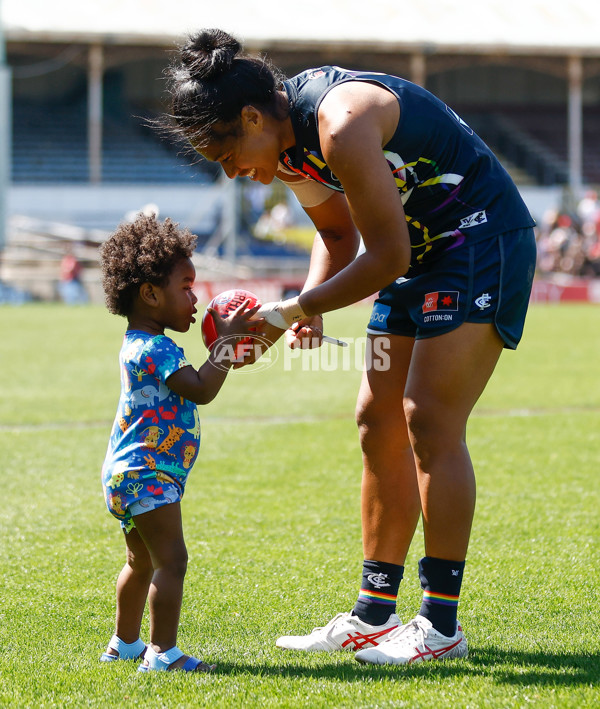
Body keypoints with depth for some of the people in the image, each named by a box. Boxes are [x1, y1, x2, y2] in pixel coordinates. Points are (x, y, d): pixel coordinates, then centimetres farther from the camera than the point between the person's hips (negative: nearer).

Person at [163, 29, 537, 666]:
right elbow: (338, 235, 15)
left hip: (482, 242, -10)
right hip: (421, 254, 10)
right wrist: (310, 308, -4)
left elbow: (387, 255, -25)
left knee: (430, 422, -14)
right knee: (379, 424, 6)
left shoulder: (342, 127, -28)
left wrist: (294, 310, -19)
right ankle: (373, 617, 12)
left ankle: (442, 626, -10)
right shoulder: (288, 140, 2)